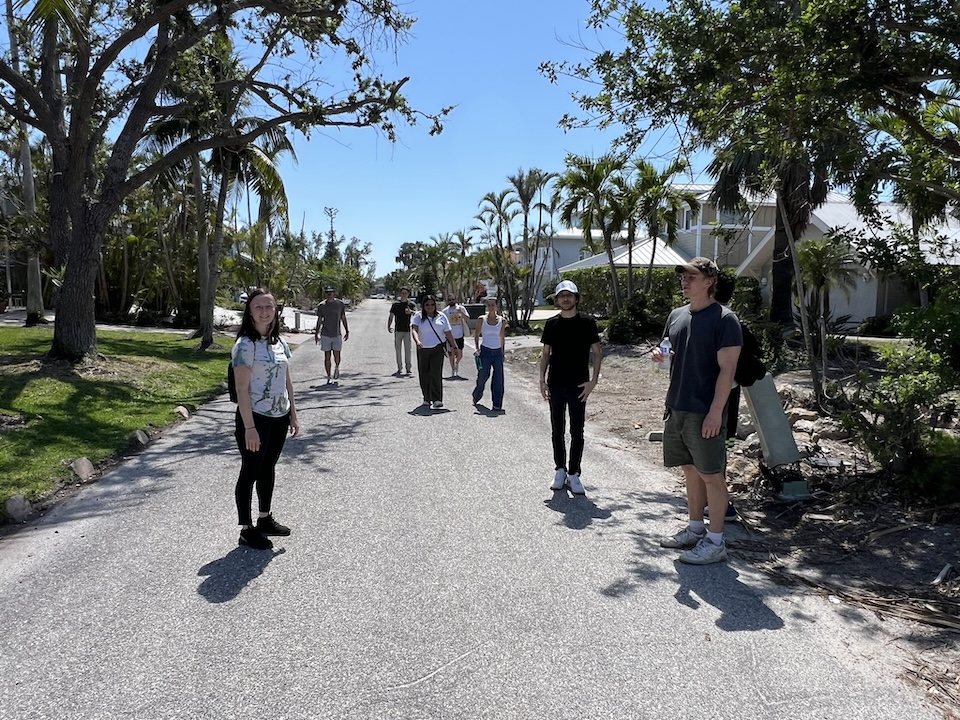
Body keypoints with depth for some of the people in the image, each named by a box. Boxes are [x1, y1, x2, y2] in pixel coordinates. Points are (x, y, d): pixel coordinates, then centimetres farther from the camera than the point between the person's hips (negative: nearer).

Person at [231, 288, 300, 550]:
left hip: (279, 417, 7)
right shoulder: (245, 345, -15)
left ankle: (265, 519, 34)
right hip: (256, 417, -7)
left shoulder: (280, 342, 6)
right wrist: (249, 427, -20)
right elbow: (242, 389, -17)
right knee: (250, 472, 4)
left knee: (268, 468, 19)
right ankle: (246, 529, 16)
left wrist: (293, 415, 12)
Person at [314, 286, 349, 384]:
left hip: (337, 335, 0)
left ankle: (337, 369, 29)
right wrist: (316, 334, 5)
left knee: (336, 355, -2)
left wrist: (347, 331, 8)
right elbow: (319, 321, 7)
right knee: (327, 356, 1)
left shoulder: (340, 304, 1)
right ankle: (328, 378, 8)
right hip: (325, 335, 0)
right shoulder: (322, 305, 1)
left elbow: (343, 318, 9)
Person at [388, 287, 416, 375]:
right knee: (398, 350, 4)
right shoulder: (395, 304, 8)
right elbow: (391, 316, 10)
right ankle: (399, 368, 11)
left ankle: (408, 368, 3)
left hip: (407, 330, -2)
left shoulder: (411, 304, 3)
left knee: (407, 350, -3)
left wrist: (410, 311, -32)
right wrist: (389, 326, -2)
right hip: (398, 330, 2)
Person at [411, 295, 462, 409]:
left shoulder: (441, 316, 8)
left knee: (436, 373, -13)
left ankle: (437, 400, -15)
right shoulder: (418, 317, 3)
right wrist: (417, 341, -31)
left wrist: (455, 347, 11)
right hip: (423, 349, 1)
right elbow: (414, 330, -12)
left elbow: (448, 333, 13)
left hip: (438, 348, -1)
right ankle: (427, 399, 23)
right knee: (424, 374, 7)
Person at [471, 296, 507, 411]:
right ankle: (476, 397, 34)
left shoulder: (502, 321, 4)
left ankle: (497, 405, 2)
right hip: (485, 351, -1)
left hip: (498, 352, 1)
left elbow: (502, 337, 12)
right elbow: (476, 335, 6)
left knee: (498, 379, -4)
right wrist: (477, 348, -7)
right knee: (482, 377, 6)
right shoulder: (481, 319, 0)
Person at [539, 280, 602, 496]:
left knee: (577, 432, 2)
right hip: (555, 385, 3)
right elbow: (545, 353, 10)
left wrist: (593, 380, -9)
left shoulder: (587, 322, -2)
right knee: (557, 431, 10)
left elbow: (596, 352, -1)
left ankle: (573, 474, 12)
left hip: (579, 386, -2)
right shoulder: (552, 324, 6)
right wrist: (542, 380, 2)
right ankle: (560, 471, 21)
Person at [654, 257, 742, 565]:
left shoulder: (724, 319, -11)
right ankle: (695, 528, 30)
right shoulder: (677, 315, 11)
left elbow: (727, 369, -15)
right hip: (677, 408, 7)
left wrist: (715, 412, -20)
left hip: (705, 412, -7)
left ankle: (715, 542, 11)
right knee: (690, 470, 17)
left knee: (711, 475, 1)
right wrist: (660, 354, -2)